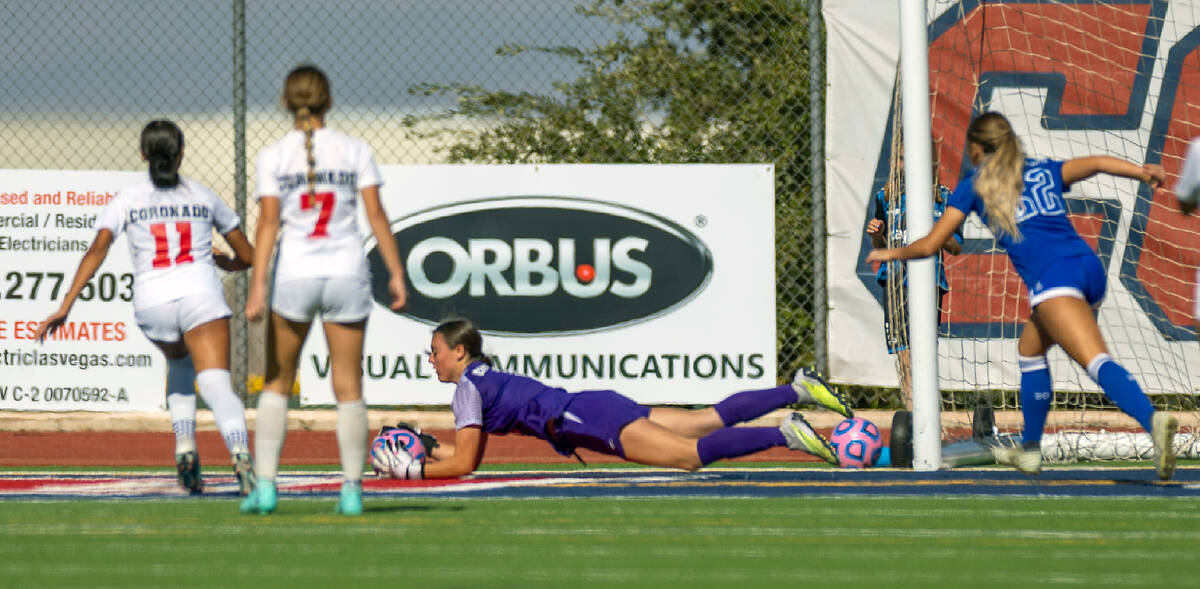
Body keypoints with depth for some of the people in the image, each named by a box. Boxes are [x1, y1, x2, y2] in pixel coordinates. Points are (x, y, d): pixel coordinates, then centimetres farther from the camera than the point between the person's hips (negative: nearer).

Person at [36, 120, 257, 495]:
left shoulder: (127, 200, 15)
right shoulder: (204, 197, 19)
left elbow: (97, 250, 0)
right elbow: (247, 256, 25)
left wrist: (66, 307, -3)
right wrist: (222, 262, 48)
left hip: (152, 301, 1)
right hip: (201, 295, -1)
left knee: (180, 364, 32)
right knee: (216, 386, -16)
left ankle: (184, 447, 14)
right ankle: (240, 453, -43)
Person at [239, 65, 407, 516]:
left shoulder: (274, 156, -2)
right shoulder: (355, 150, 1)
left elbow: (268, 222, -9)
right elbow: (376, 215, -3)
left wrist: (258, 286, -11)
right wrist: (396, 274, 0)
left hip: (294, 276, 0)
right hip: (347, 276, 0)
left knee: (277, 383, 13)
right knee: (349, 389, 6)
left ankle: (265, 484, 4)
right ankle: (352, 491, 3)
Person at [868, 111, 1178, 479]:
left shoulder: (975, 186, 19)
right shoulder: (1044, 172, 29)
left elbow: (929, 245, 22)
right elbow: (1095, 164, 9)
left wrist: (892, 254, 41)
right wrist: (1139, 171, -6)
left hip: (1051, 275, -6)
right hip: (1090, 267, 6)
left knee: (1097, 362, -22)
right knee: (1030, 351, 27)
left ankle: (1153, 421, -46)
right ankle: (1030, 451, 32)